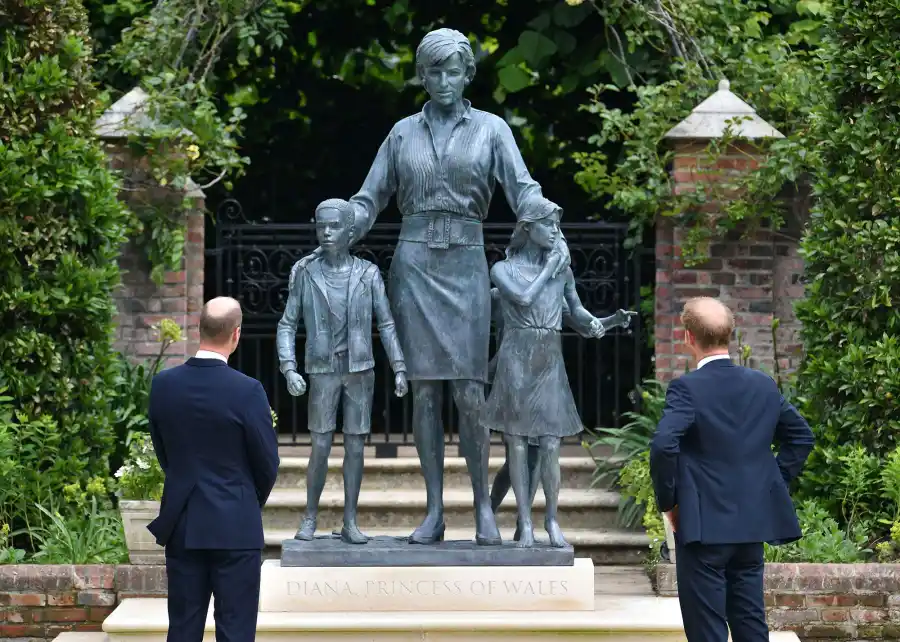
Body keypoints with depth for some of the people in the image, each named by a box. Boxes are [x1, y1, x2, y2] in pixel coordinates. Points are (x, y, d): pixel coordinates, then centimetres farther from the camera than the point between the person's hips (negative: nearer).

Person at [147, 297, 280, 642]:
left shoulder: (163, 384, -2)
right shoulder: (247, 391, -15)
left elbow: (163, 452, 9)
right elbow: (268, 463, -5)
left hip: (181, 526, 4)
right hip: (235, 528, -4)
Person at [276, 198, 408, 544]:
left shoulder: (368, 274, -3)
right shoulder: (305, 273, -3)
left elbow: (387, 325, 0)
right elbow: (287, 327, -1)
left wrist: (400, 369, -8)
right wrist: (289, 371, -14)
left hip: (361, 372, 1)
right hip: (323, 373, -1)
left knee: (355, 447, 1)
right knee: (320, 449, -4)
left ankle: (350, 522, 9)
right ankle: (310, 516, 12)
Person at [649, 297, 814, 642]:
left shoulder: (687, 388, -12)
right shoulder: (764, 385, 7)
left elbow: (663, 445, -24)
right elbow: (801, 435, 15)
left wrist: (667, 501, -10)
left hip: (704, 526, -6)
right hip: (753, 523, 6)